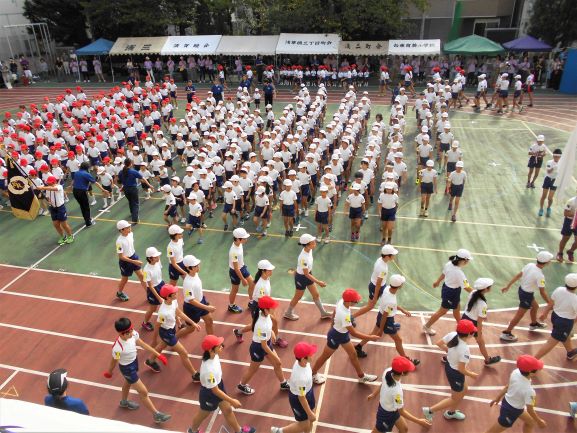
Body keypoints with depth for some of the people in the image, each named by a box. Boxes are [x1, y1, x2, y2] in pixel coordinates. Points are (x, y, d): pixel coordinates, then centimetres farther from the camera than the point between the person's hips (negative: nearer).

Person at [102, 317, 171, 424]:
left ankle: (124, 402, 65)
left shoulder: (133, 334, -23)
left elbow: (143, 344, -7)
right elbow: (114, 361, -18)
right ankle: (156, 415, 23)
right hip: (127, 368, -7)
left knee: (128, 383, 35)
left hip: (134, 361, 7)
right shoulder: (118, 347, -39)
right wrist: (109, 372, 3)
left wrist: (158, 355, -5)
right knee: (143, 392, 5)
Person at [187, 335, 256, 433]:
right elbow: (215, 391, -30)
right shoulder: (209, 370, -43)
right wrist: (232, 401, -20)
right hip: (209, 394, -7)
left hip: (219, 385, 7)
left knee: (228, 409, 25)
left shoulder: (214, 355, -20)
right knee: (203, 414, 24)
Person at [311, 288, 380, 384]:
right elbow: (353, 333, -32)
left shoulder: (341, 301, -18)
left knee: (353, 354, 21)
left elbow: (334, 313, 2)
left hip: (343, 334, 8)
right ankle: (313, 374, 41)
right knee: (325, 356, 17)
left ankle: (361, 376, 43)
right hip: (336, 336, -8)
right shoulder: (344, 315, -42)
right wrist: (370, 337, -24)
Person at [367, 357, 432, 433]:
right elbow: (401, 411, -25)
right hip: (387, 414, -8)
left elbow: (382, 384, 0)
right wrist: (418, 421, -19)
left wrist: (374, 394, 18)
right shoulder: (396, 390, -42)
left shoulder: (388, 371, -23)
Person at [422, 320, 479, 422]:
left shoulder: (452, 335, -16)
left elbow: (439, 343, -3)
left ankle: (451, 412, 49)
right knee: (455, 399, 18)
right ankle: (430, 410, 19)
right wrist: (471, 374, -9)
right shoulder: (464, 349, -35)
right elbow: (461, 369, -27)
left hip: (448, 366, 8)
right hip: (456, 374, -8)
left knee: (464, 390, 32)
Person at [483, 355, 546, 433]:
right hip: (511, 410, -8)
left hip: (507, 401, 8)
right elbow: (530, 410, -20)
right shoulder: (529, 391, -36)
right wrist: (539, 421, -1)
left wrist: (498, 397, 14)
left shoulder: (516, 372, -18)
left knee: (530, 422, 29)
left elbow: (508, 386, 0)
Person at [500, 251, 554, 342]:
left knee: (535, 306, 31)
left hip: (522, 289, 8)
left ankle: (534, 324, 56)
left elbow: (518, 276, -2)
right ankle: (506, 334, 15)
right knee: (519, 316, 6)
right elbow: (542, 292, -22)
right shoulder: (540, 276, -29)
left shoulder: (530, 265, -10)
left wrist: (508, 286, 6)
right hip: (527, 295, -8)